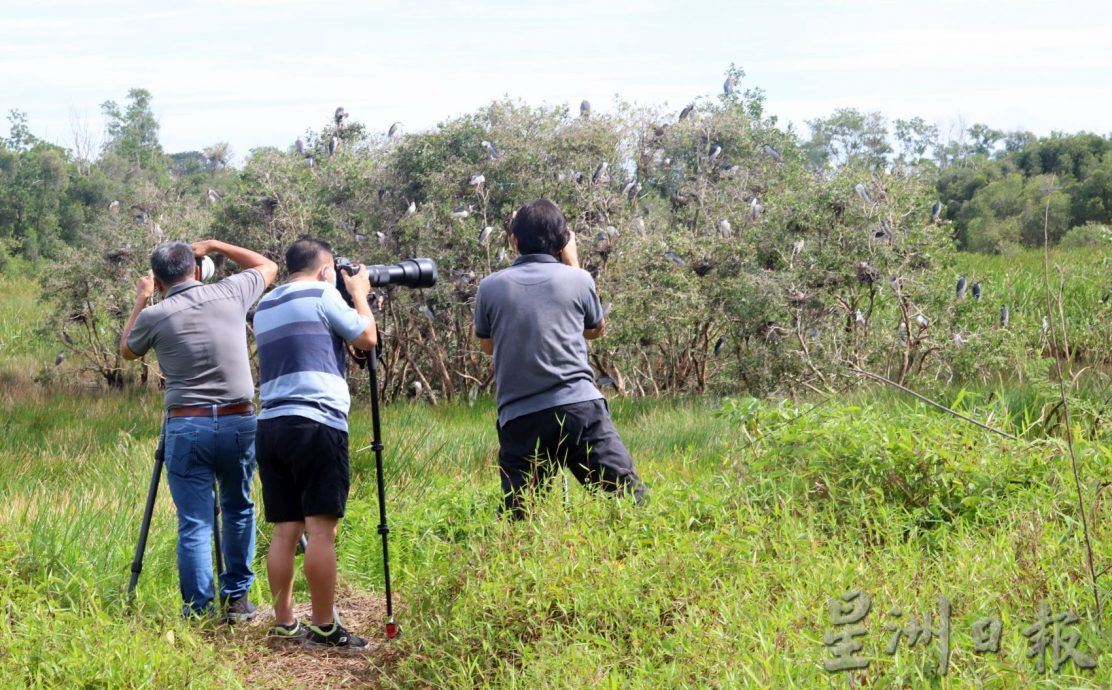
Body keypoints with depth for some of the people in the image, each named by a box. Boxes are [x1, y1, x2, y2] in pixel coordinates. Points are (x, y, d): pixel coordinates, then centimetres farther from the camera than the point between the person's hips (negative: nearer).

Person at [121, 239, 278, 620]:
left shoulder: (154, 316, -4)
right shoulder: (231, 293, 1)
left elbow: (126, 350, 20)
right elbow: (268, 266, 23)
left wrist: (140, 300, 27)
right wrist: (214, 245, 24)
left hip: (186, 427, -2)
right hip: (240, 422, 2)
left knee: (194, 522, 2)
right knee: (239, 510, 19)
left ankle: (198, 610, 1)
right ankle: (237, 599, 20)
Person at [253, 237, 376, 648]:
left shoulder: (265, 306, 21)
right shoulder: (322, 295, -1)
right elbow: (367, 339, 3)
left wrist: (348, 296, 31)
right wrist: (360, 294, 17)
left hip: (271, 426, 7)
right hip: (316, 425, -7)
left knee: (285, 529, 9)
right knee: (321, 527, -7)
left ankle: (284, 624, 9)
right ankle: (324, 629, -8)